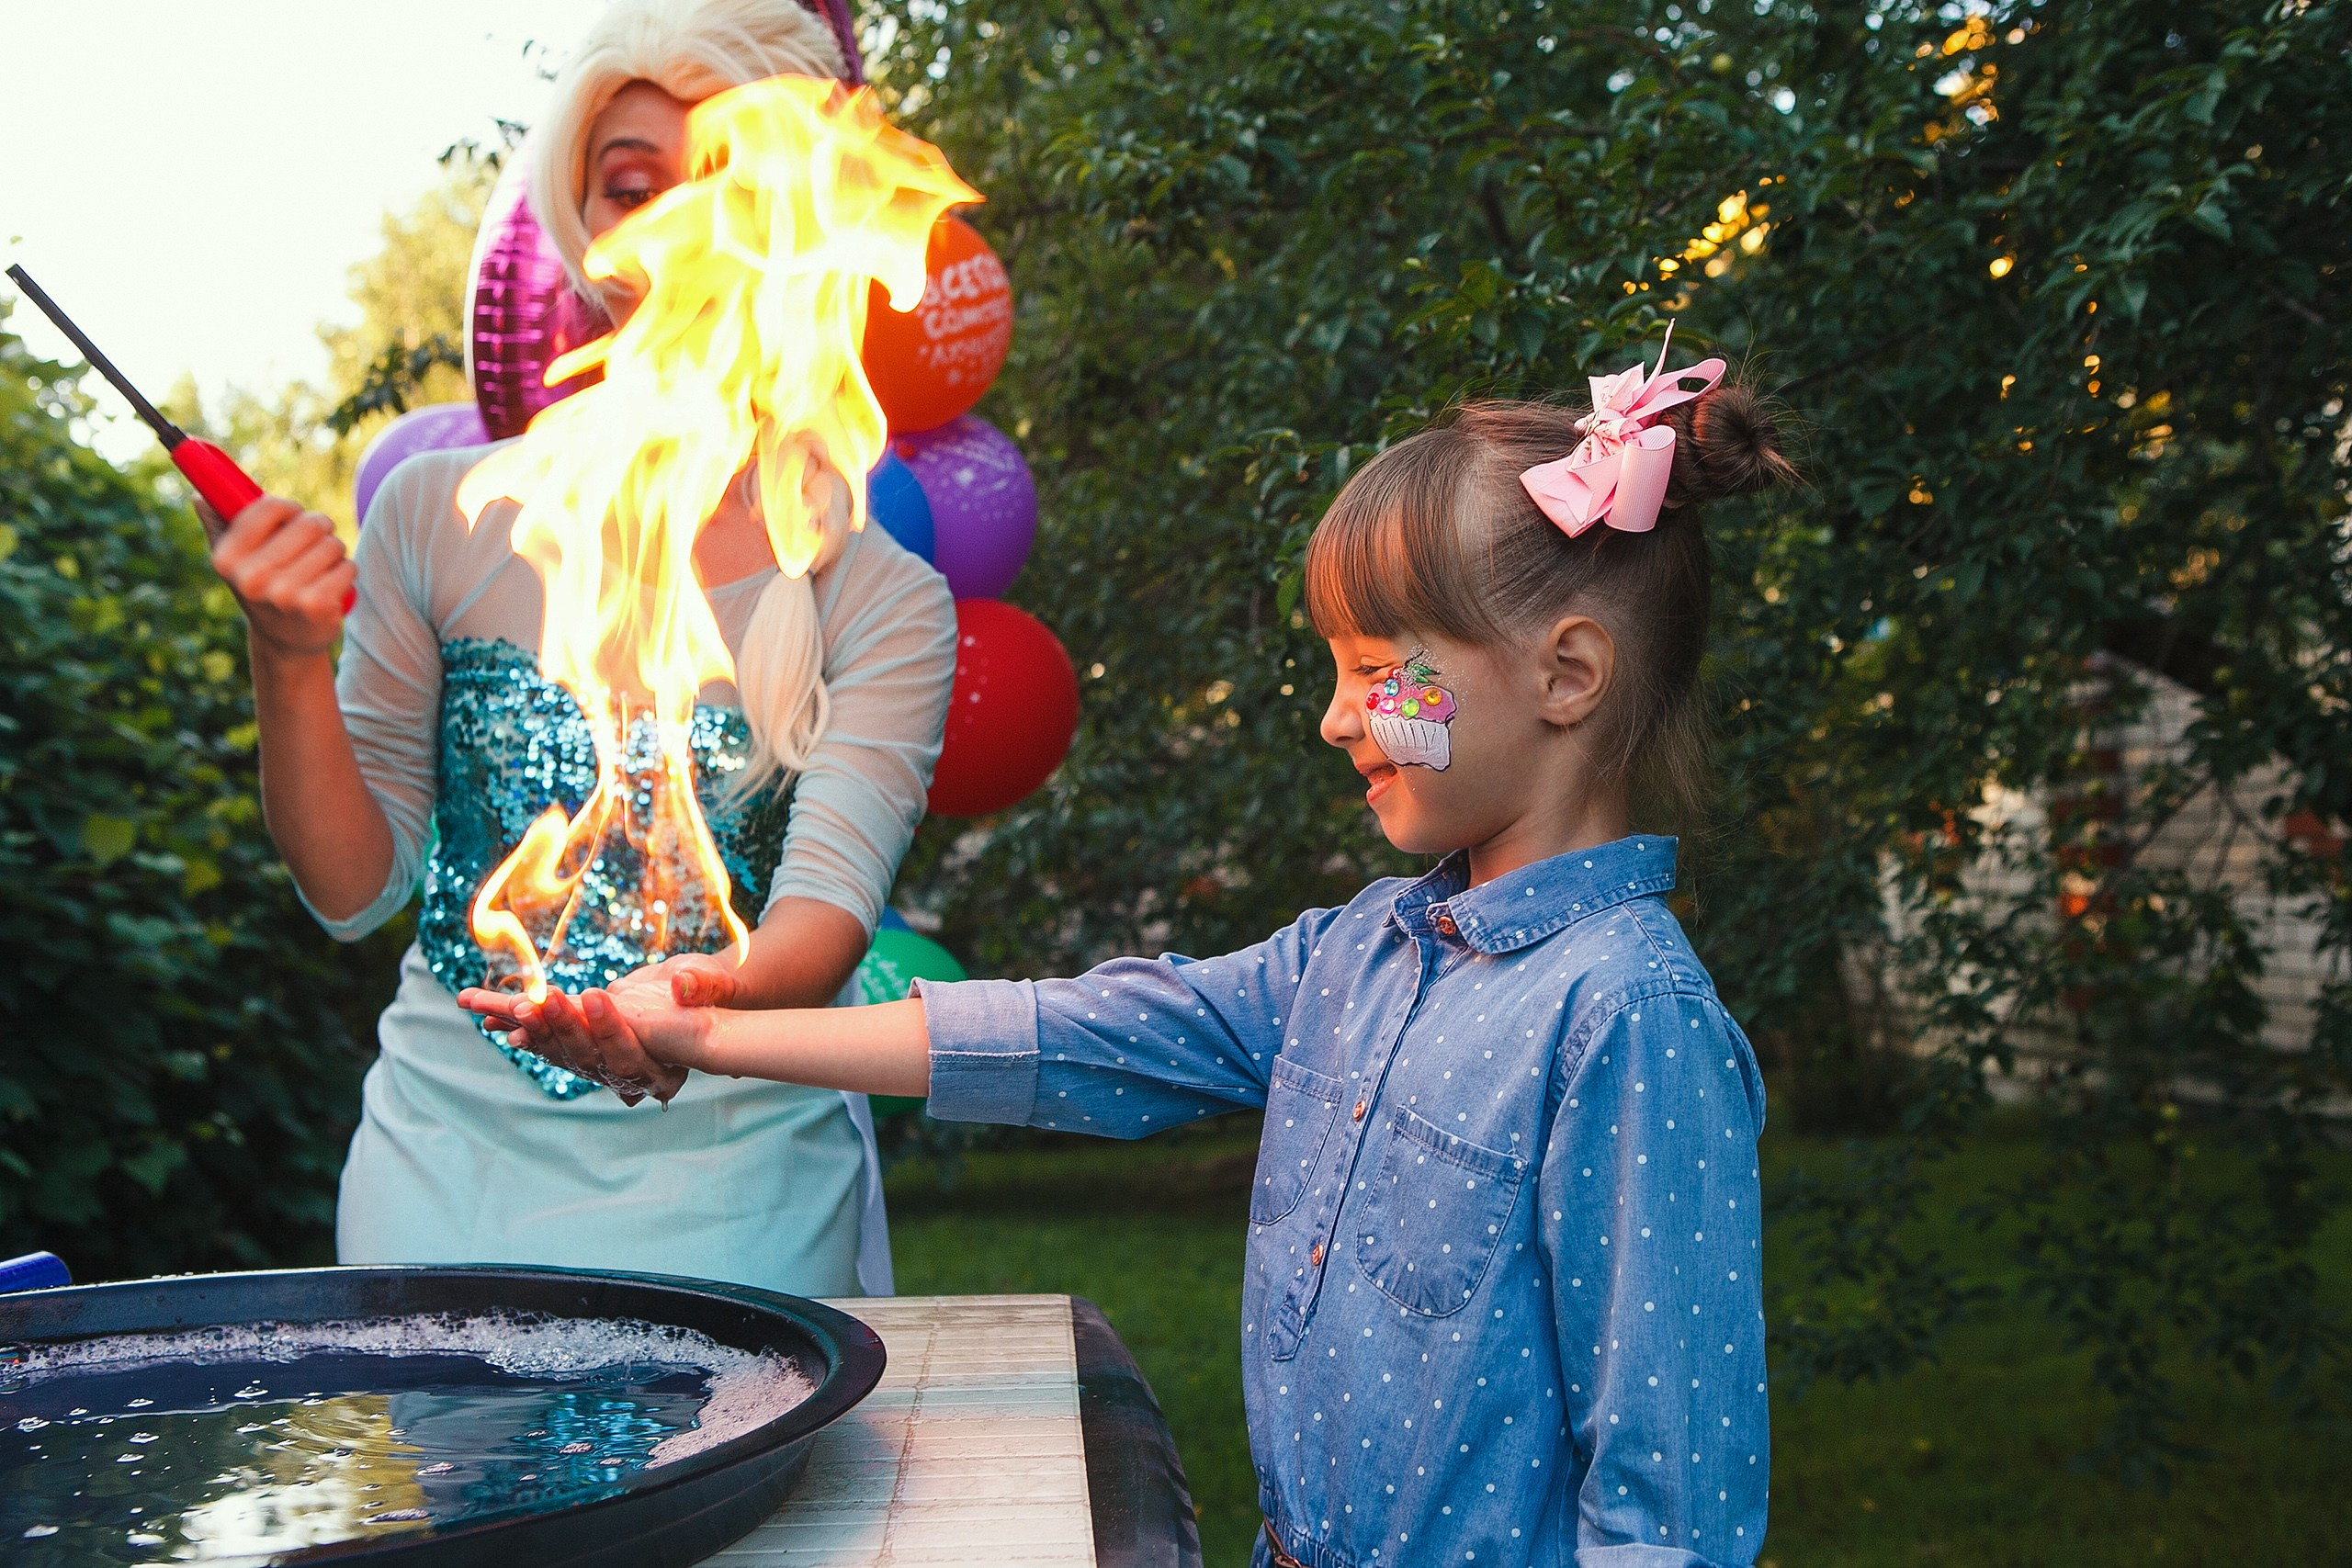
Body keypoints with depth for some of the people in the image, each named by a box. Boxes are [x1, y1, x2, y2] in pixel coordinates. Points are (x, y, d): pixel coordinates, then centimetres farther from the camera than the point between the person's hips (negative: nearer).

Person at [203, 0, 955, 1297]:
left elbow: (828, 905, -17)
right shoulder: (440, 517, 1)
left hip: (733, 1187, -1)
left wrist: (713, 999, -38)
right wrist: (287, 666, -12)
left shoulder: (884, 602, -4)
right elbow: (353, 890, 4)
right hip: (449, 1173, 1)